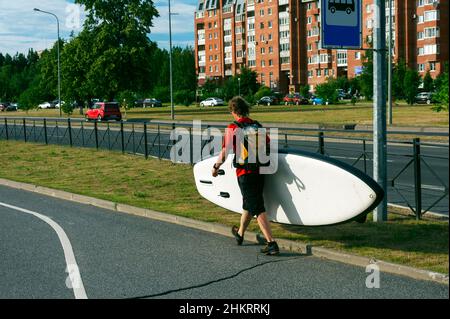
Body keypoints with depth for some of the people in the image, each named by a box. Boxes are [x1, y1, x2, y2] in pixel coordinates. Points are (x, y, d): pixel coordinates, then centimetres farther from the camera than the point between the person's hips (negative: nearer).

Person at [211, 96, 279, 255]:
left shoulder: (233, 128, -9)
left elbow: (225, 152, -8)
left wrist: (216, 167, 8)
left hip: (245, 173, -6)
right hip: (260, 171, 6)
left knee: (258, 208, -7)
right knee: (248, 204, 23)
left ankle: (271, 243, -14)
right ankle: (240, 234, 43)